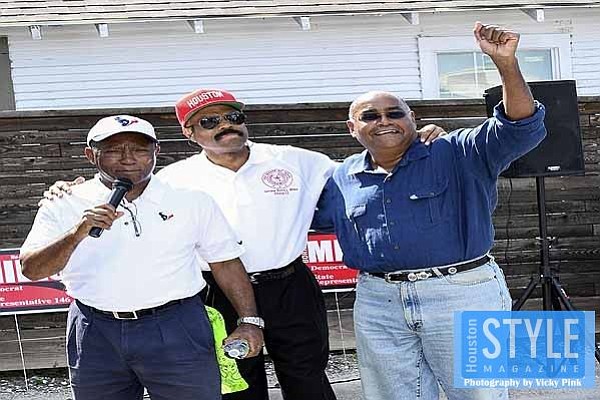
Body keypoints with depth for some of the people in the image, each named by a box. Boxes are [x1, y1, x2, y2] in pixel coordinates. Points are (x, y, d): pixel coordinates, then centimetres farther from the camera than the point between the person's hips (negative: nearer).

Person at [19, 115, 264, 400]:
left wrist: (250, 320, 1)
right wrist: (78, 233, -23)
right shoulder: (64, 206, 0)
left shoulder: (192, 202, 1)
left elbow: (226, 263, 6)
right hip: (95, 335, 2)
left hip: (176, 331, -1)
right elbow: (31, 269, -8)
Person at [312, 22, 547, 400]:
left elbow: (519, 128, -15)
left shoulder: (456, 156, -3)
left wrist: (506, 63, -28)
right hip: (378, 305, 4)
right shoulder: (343, 179, 10)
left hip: (464, 296, -3)